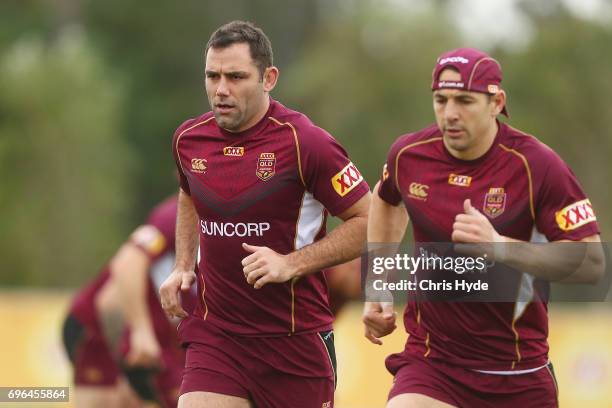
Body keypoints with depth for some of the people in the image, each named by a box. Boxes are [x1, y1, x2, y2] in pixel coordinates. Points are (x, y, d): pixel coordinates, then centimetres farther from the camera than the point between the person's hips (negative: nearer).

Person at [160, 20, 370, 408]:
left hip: (296, 339, -3)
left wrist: (292, 264, -18)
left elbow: (368, 221, -8)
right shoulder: (189, 139, 4)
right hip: (213, 335, 3)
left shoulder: (306, 143, -13)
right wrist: (183, 268, 13)